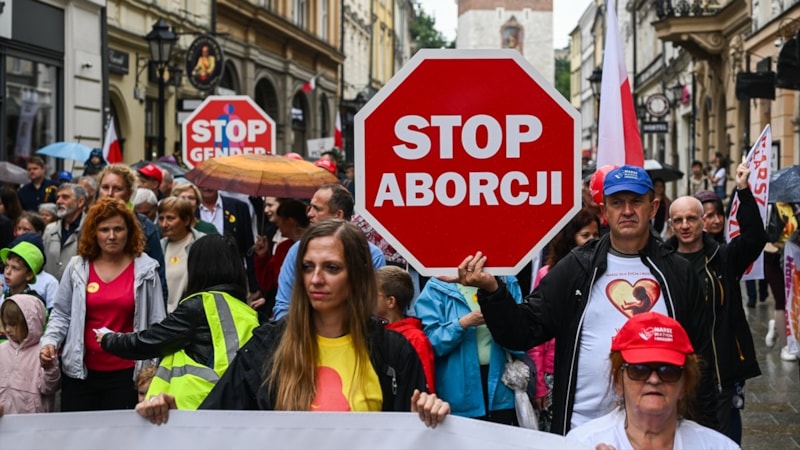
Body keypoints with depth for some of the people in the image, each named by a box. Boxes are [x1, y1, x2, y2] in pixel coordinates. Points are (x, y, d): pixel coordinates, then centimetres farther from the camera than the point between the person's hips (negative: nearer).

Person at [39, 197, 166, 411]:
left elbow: (157, 323, 0)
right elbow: (61, 314, 9)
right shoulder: (77, 267, 3)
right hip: (80, 371, 2)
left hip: (126, 372, -2)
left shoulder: (145, 269, -2)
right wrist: (50, 341, -8)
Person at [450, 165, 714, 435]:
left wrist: (704, 427, 5)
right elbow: (524, 331, -4)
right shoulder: (578, 267, 1)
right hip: (584, 432, -1)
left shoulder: (678, 272, 5)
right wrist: (491, 290, -22)